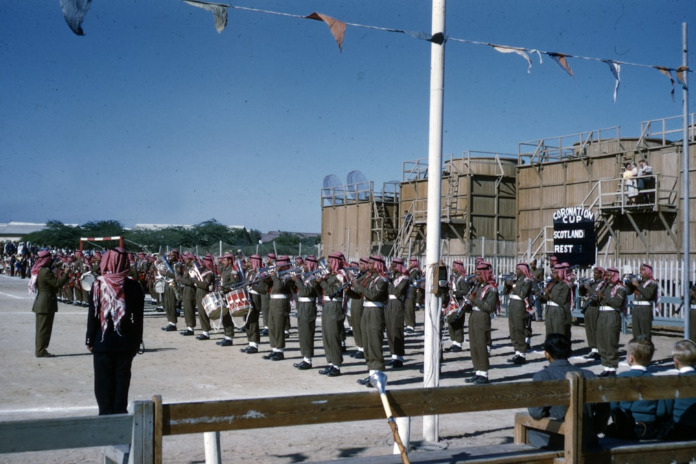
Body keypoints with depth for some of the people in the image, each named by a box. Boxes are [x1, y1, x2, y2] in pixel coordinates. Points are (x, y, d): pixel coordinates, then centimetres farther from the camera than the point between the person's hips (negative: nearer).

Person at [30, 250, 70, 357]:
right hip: (46, 304, -10)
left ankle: (39, 349, 22)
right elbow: (57, 284, -19)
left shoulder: (38, 270, 12)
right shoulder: (46, 271, -19)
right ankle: (40, 351, 1)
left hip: (40, 303, 10)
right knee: (44, 327, -3)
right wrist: (66, 274, -12)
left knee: (41, 327, 15)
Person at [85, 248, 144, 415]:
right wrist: (137, 341, 8)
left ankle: (106, 414, 10)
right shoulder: (133, 286, -4)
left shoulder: (98, 285, -8)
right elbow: (138, 317, -1)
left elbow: (93, 315, -6)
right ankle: (120, 412, 13)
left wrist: (90, 340, 3)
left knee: (103, 380, 8)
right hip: (125, 343, 1)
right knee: (122, 379, 10)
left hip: (103, 343, -1)